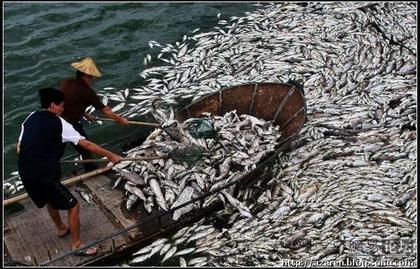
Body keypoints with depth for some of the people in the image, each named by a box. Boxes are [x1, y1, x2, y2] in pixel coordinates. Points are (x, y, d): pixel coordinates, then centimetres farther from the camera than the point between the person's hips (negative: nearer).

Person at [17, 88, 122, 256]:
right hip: (44, 177, -8)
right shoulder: (58, 123, -12)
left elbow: (19, 149, 10)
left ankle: (61, 229, 54)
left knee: (51, 200, 33)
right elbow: (86, 144, -14)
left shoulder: (31, 118, 8)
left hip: (25, 174, 9)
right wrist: (111, 156, -9)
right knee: (73, 206, 6)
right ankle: (77, 245, 16)